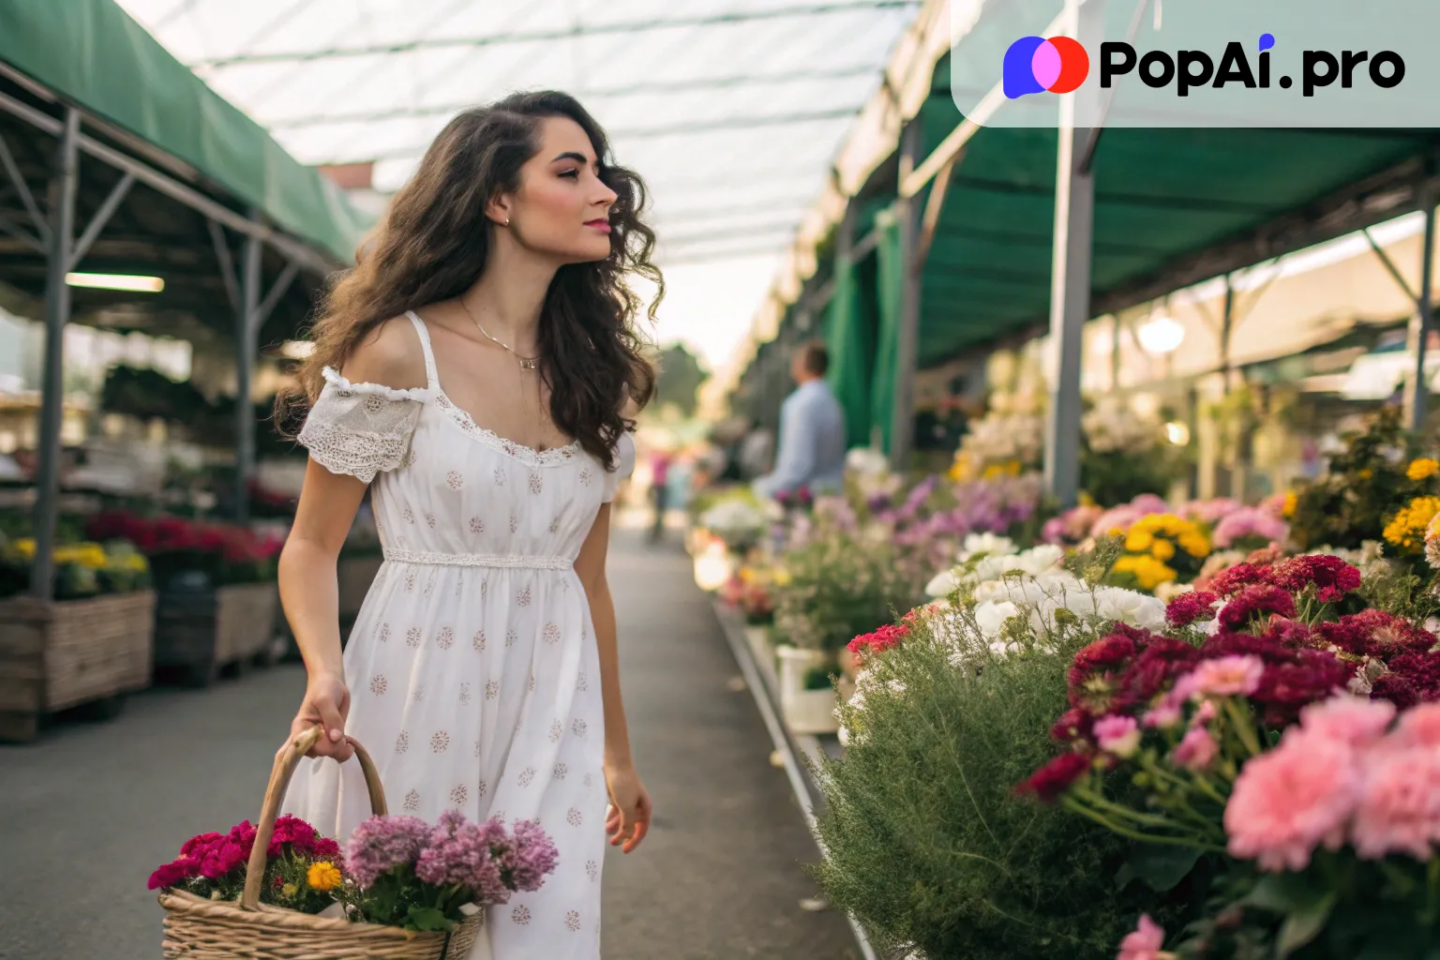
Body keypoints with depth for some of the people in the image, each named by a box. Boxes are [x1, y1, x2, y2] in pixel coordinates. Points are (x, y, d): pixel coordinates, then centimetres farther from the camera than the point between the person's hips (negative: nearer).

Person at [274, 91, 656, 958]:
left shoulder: (591, 373, 8)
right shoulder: (400, 352, -7)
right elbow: (313, 545, -2)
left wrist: (617, 753, 17)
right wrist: (325, 673, -21)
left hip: (551, 702, 4)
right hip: (419, 692, -4)